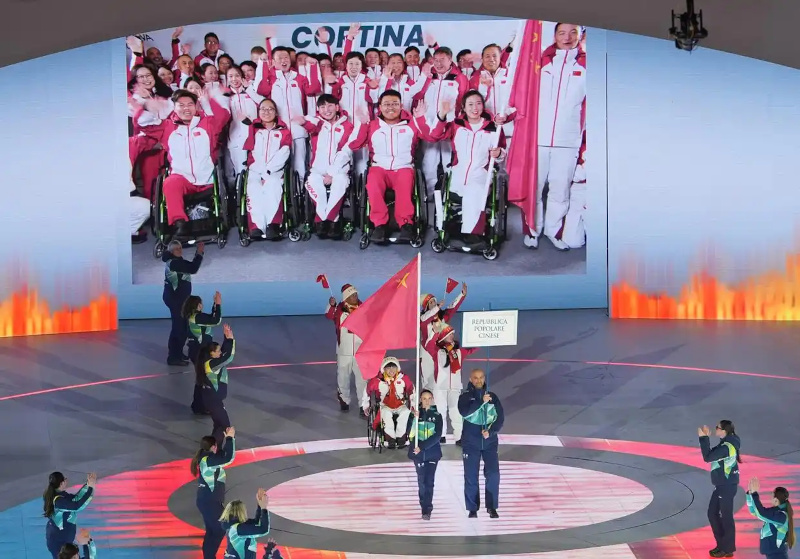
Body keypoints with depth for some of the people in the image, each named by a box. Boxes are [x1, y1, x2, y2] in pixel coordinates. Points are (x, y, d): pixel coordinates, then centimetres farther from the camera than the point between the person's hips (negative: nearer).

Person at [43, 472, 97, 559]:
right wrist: (90, 488, -34)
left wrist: (87, 485, -5)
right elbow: (77, 506, -39)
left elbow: (75, 498, 3)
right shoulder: (58, 500, -32)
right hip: (59, 539, -10)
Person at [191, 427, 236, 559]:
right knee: (219, 530, -1)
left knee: (212, 531, 17)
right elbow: (229, 458, -30)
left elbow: (223, 454, 21)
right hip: (210, 501, -10)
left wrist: (228, 438, 11)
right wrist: (230, 438, -21)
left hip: (207, 500, 10)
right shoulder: (208, 460, -22)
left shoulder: (205, 458, 6)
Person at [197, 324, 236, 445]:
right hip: (213, 400, -10)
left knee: (219, 425, 17)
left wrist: (227, 338, -2)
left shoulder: (212, 362, 4)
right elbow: (229, 357, -30)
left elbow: (225, 351, 11)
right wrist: (231, 339, -24)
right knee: (225, 426, -2)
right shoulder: (211, 364, -24)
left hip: (213, 398, 10)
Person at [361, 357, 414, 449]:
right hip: (385, 406, -1)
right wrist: (365, 406, 14)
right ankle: (390, 439, -29)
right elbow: (367, 390, 9)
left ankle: (400, 438, -25)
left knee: (406, 412, -32)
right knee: (387, 414, -37)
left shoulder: (404, 379, -3)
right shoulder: (377, 380, -7)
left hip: (400, 406, 1)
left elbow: (412, 391, 13)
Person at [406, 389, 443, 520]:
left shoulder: (437, 416, 1)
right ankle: (426, 507, 13)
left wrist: (422, 447, -16)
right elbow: (409, 433, -8)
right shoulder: (414, 414, 2)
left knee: (429, 481, -6)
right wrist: (415, 418, -22)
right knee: (421, 481, 3)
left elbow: (437, 436, -8)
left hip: (432, 452, -1)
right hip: (418, 452, 1)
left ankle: (426, 510, -3)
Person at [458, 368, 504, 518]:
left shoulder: (492, 396, 6)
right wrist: (481, 401, -29)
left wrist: (491, 431, -13)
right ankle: (472, 508, 11)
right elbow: (464, 412, -20)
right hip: (471, 442, -1)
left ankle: (492, 507, 5)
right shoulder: (465, 397, 0)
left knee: (493, 474, -7)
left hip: (490, 441, 1)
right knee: (471, 476, 2)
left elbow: (500, 417, 3)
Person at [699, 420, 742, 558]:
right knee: (712, 514, 16)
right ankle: (722, 544, 28)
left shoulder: (727, 447, -24)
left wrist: (703, 438, -21)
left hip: (727, 486, -10)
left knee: (726, 517, 2)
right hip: (722, 485, 10)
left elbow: (707, 457, -25)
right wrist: (706, 438, 6)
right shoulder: (726, 443, 6)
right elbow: (711, 454, 15)